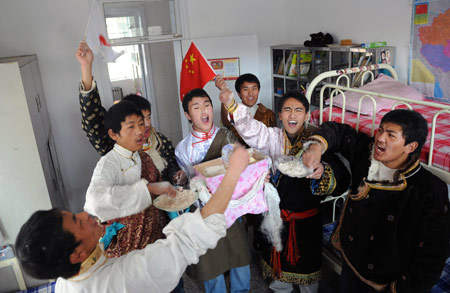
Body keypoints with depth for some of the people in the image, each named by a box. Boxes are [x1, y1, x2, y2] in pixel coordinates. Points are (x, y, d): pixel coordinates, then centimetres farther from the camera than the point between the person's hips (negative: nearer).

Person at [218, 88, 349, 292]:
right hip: (277, 213, 2)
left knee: (307, 259, 19)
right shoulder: (273, 138, -7)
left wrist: (322, 171, -46)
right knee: (279, 258, 23)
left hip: (307, 218, -2)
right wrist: (231, 104, -42)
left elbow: (339, 174, -23)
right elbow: (251, 130, -27)